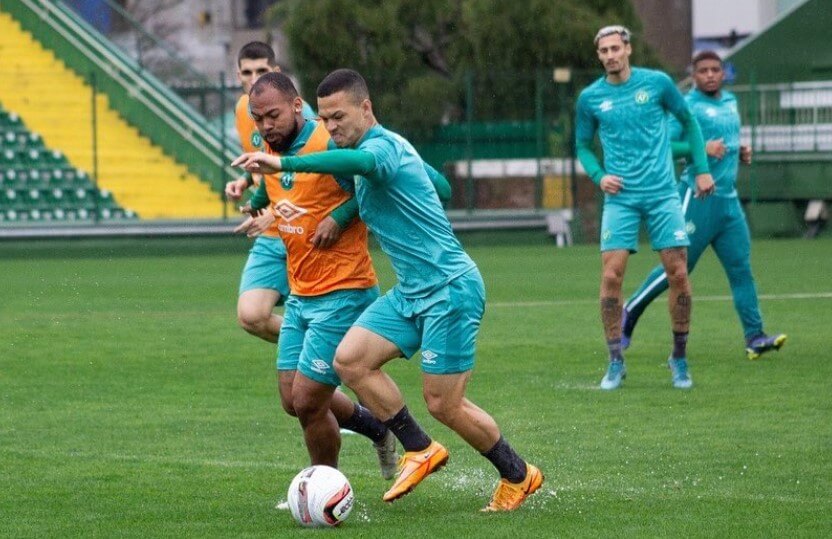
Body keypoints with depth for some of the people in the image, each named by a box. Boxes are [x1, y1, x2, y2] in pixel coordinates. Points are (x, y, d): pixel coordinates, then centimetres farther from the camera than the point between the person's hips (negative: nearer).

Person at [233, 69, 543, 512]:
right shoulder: (386, 147, 12)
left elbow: (360, 162, -43)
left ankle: (518, 475, 17)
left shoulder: (383, 146, -17)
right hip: (411, 292, 9)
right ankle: (420, 450, 6)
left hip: (450, 288, -9)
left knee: (443, 404, -5)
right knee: (349, 359, -6)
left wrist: (283, 164, -53)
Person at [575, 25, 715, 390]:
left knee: (678, 274, -3)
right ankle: (615, 362, 0)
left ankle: (679, 359, 11)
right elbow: (582, 145, 14)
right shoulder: (590, 98, 3)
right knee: (612, 275, -10)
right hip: (620, 198, 0)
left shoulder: (657, 83, 0)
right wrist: (599, 176, -4)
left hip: (662, 194, 0)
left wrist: (701, 168, 8)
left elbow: (688, 121, 13)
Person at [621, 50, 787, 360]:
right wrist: (702, 148, -22)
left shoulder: (730, 102, 16)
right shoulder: (687, 105, -8)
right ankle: (630, 312, 17)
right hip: (699, 197, -7)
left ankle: (754, 338, -5)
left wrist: (740, 153, 12)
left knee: (741, 267, -1)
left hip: (729, 199, 7)